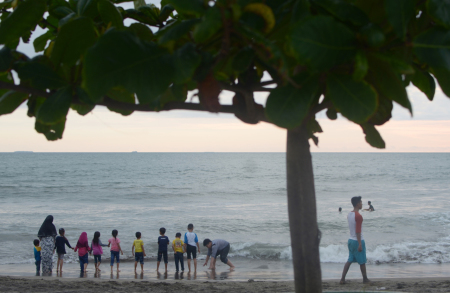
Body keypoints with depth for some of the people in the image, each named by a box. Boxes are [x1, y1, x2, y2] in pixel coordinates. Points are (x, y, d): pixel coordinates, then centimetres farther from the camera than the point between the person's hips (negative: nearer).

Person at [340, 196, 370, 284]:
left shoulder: (349, 214, 7)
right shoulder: (358, 216, -20)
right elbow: (358, 231, -23)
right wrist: (360, 244, -21)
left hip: (351, 240, 8)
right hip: (358, 241, -8)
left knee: (350, 260, 11)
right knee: (362, 261, 6)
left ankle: (342, 279, 5)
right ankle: (365, 279, 19)